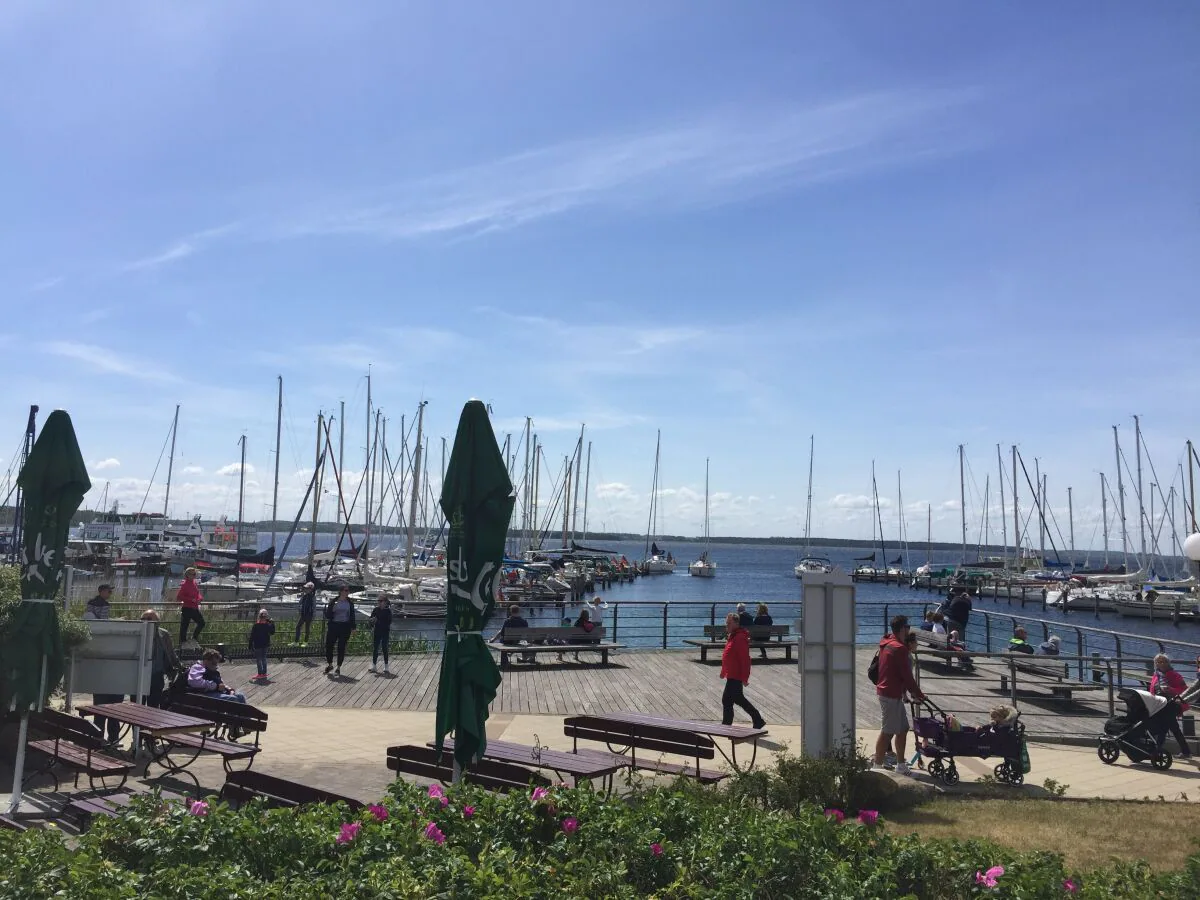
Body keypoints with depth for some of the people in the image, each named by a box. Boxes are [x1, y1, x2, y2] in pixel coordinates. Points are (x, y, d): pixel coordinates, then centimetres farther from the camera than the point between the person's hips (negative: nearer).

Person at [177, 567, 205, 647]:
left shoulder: (194, 583, 11)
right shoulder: (184, 584, -11)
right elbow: (178, 597, -16)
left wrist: (199, 599, 0)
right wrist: (191, 599, -21)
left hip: (195, 608, 8)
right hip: (187, 608, -8)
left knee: (201, 623, 8)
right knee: (184, 626, -1)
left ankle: (194, 638, 22)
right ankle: (183, 642, 6)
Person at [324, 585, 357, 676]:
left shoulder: (350, 603, 6)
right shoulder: (333, 602, 1)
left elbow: (352, 616, 8)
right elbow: (328, 614, 2)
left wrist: (353, 627, 4)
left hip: (345, 627, 0)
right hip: (333, 626, 0)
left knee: (341, 648, 2)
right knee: (329, 645, 0)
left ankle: (338, 668, 14)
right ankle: (330, 664, 23)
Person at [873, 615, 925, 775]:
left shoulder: (887, 643, 12)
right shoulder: (899, 648, -19)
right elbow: (907, 675, -18)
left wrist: (911, 691, 18)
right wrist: (919, 694, -5)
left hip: (893, 693, 10)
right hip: (891, 695, -10)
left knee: (903, 729, 16)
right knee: (888, 732, -4)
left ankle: (901, 766, 24)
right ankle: (877, 767, 1)